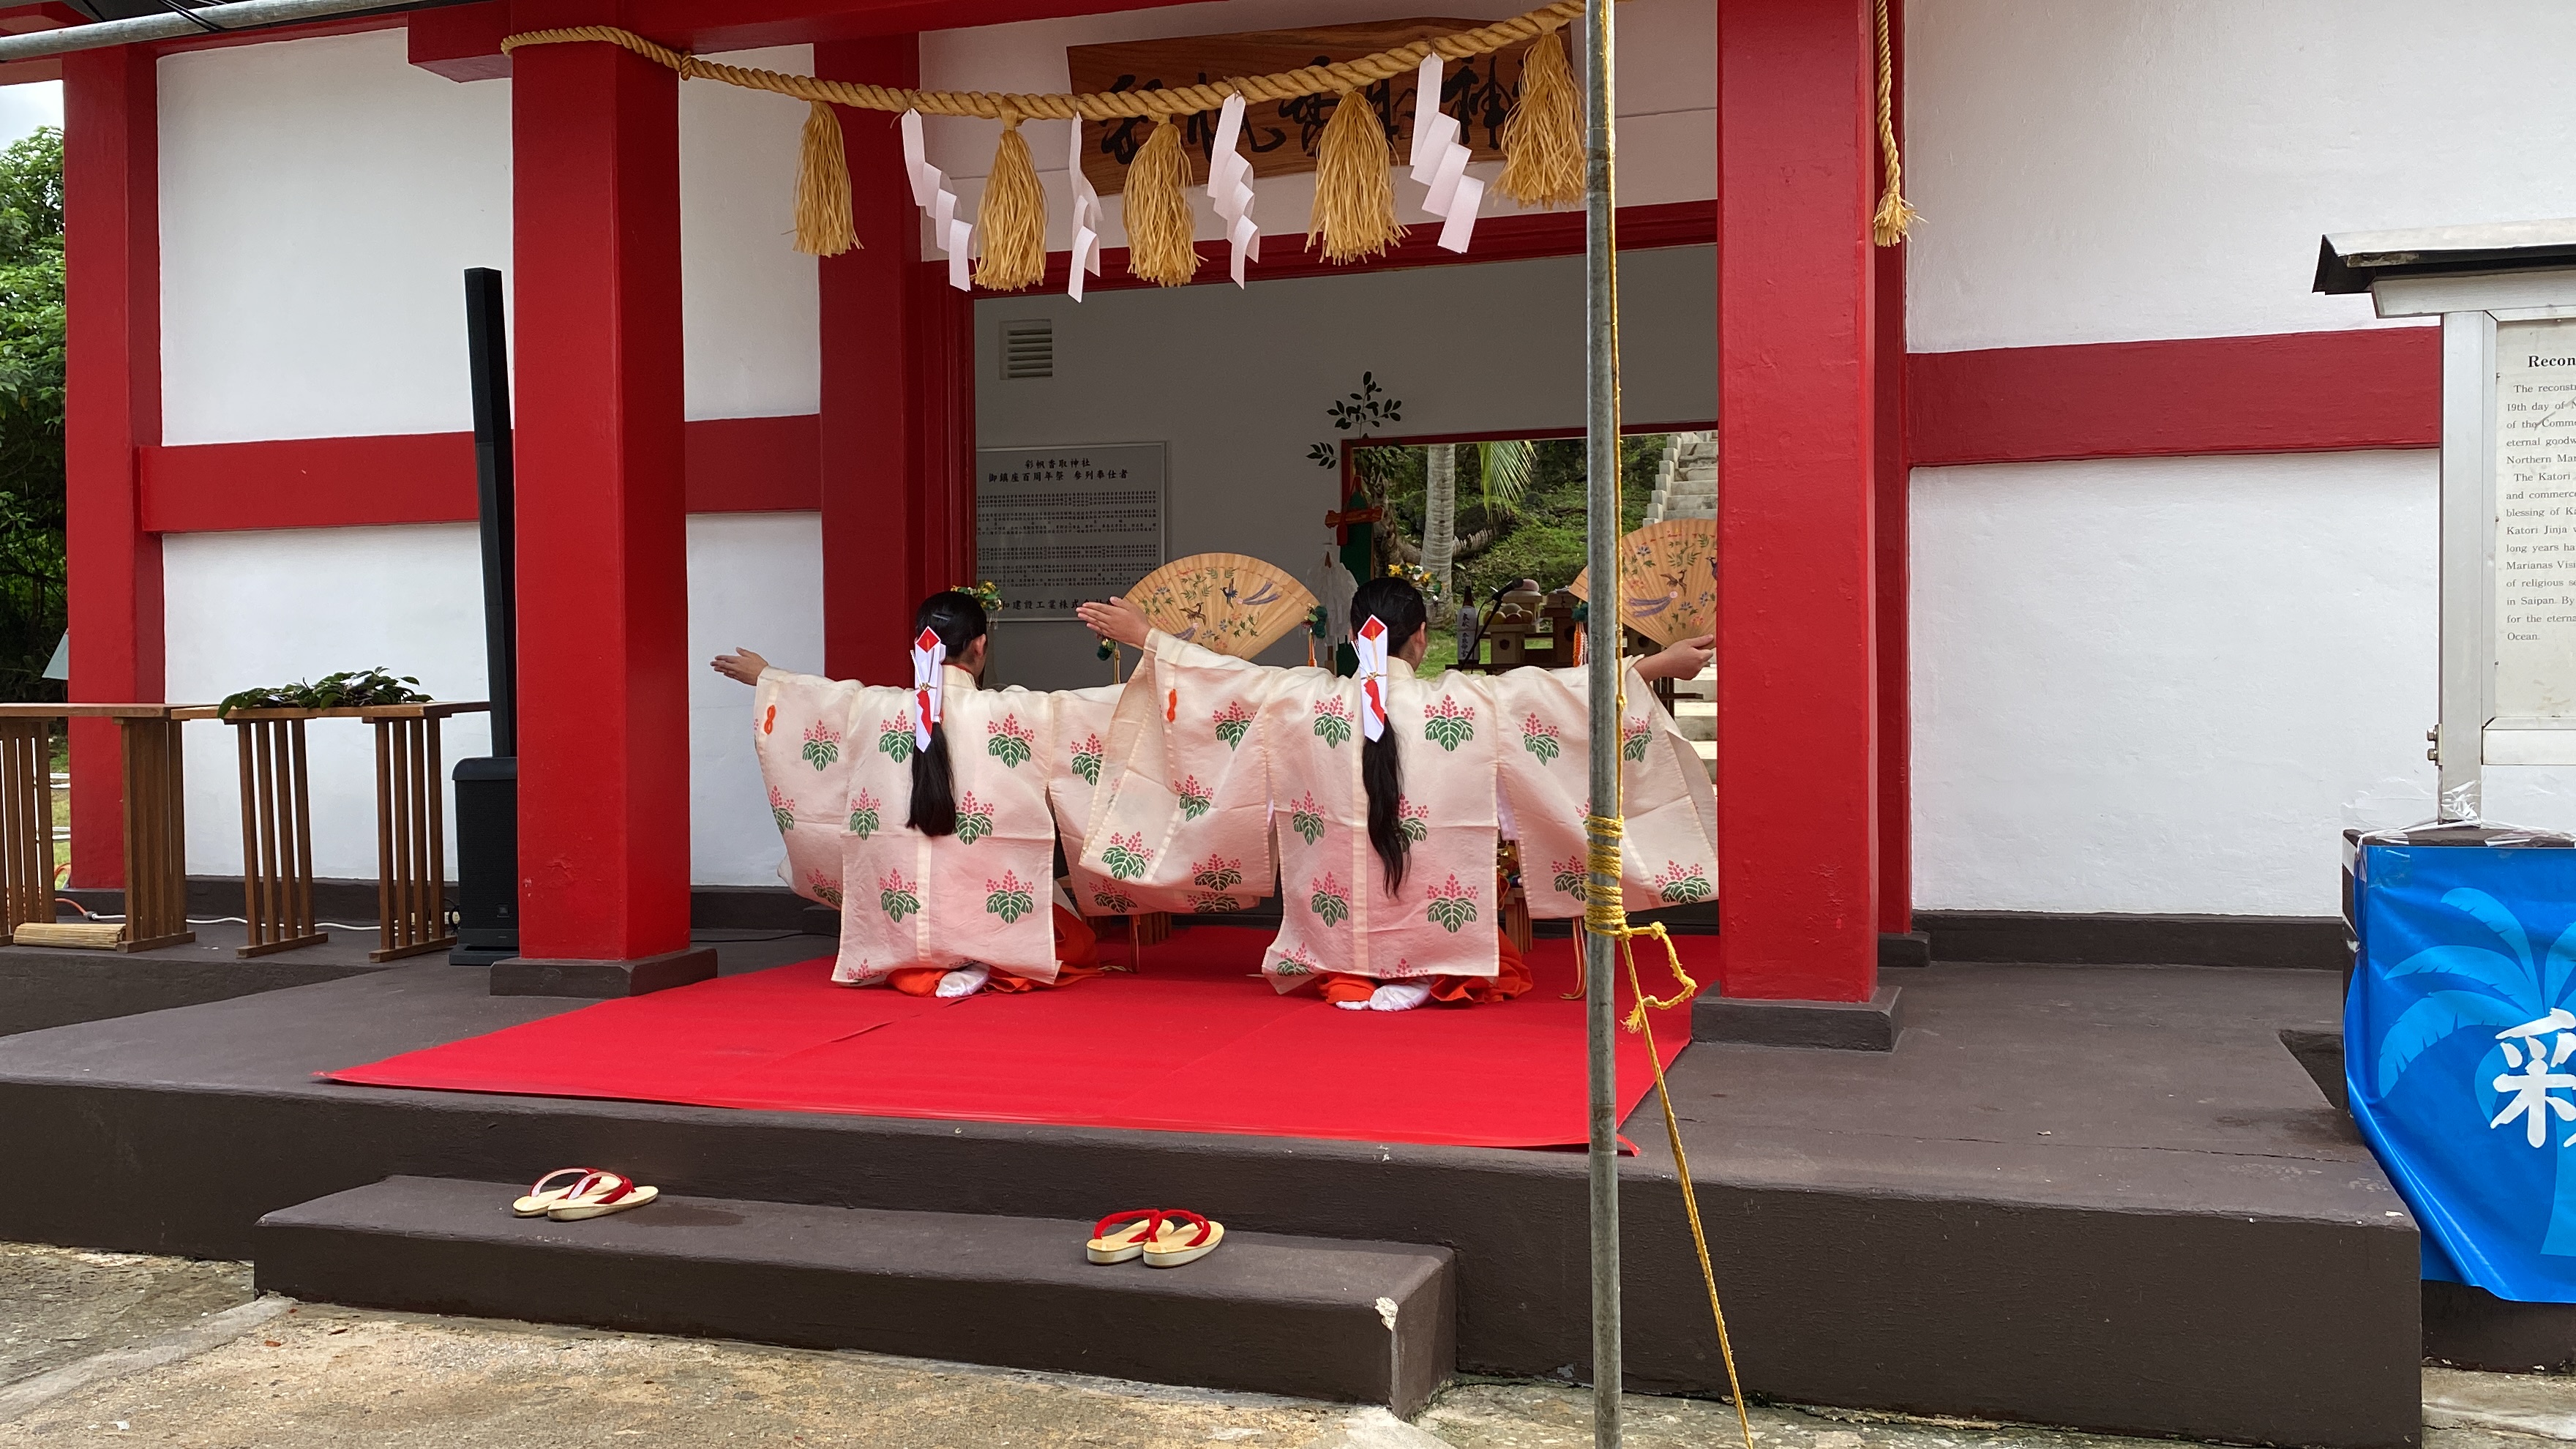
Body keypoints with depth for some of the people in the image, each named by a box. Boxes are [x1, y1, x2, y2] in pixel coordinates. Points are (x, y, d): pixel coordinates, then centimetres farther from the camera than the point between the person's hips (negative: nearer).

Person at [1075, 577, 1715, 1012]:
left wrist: (1142, 636, 18)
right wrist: (1658, 665, 4)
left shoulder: (1301, 699, -6)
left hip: (1334, 933, 2)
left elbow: (1222, 673, 4)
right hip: (1437, 933, -2)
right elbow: (1558, 690, -6)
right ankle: (1420, 981, -2)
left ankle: (1348, 980, 4)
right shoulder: (1468, 702, -10)